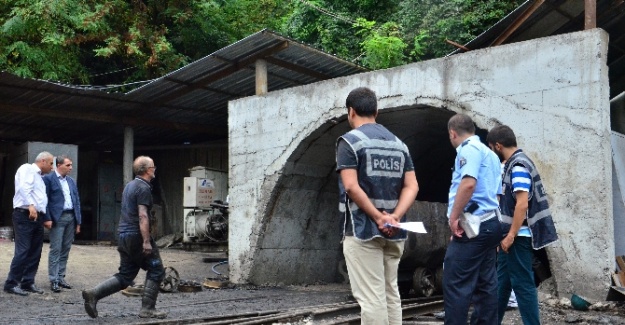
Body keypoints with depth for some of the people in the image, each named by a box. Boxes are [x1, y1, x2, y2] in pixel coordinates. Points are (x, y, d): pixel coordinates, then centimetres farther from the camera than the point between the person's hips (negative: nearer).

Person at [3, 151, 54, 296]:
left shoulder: (39, 177, 24)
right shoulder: (27, 169, -2)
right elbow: (24, 188, -20)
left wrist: (45, 218, 21)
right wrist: (31, 205, -32)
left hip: (37, 217, 9)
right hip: (25, 215, -9)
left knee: (35, 252, 7)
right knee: (23, 251, -11)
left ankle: (28, 282, 14)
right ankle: (11, 284, -5)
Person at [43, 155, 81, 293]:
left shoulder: (72, 181, 17)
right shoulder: (48, 179, -2)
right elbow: (45, 200, -6)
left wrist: (78, 221, 11)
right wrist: (48, 219, -14)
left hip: (71, 218, 6)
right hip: (58, 218, -6)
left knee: (65, 250, 8)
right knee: (56, 249, -6)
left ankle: (60, 278, 15)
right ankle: (53, 280, -3)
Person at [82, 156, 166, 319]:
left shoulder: (129, 185, 17)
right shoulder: (143, 188, -13)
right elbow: (142, 216, -21)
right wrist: (146, 241, -23)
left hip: (123, 235, 9)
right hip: (136, 235, -9)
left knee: (125, 276, 12)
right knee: (156, 269, 3)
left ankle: (93, 294, -1)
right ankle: (147, 309, 3)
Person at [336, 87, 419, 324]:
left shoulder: (350, 141, -6)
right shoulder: (398, 143, 13)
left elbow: (351, 186, -17)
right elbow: (411, 186, 3)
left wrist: (379, 218, -14)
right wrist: (395, 217, -8)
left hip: (362, 230, -6)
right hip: (394, 233, 6)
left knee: (371, 298, -4)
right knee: (390, 293, 14)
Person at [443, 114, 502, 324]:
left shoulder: (469, 149, -9)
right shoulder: (489, 153, 22)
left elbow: (468, 184, -24)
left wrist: (453, 217, -19)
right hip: (489, 223, 10)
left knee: (455, 284, -8)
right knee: (485, 284, 10)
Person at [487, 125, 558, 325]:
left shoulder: (518, 165, -16)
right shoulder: (515, 163, 14)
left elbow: (522, 204, -24)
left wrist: (511, 236, -22)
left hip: (519, 237, -10)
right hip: (514, 235, 10)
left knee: (522, 284, -4)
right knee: (501, 282, 16)